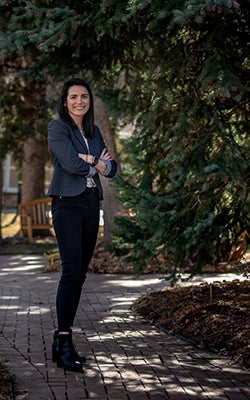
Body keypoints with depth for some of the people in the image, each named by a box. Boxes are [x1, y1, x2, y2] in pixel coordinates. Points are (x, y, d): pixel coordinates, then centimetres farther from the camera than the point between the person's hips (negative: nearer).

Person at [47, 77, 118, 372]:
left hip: (91, 204, 7)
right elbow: (70, 163, -15)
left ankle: (63, 340, 9)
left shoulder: (94, 131, 18)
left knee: (80, 273, 4)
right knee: (71, 270, -15)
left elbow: (111, 167, 13)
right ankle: (63, 341, -15)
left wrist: (97, 162, -8)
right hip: (68, 203, -7)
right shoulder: (57, 127, -2)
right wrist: (96, 165, 0)